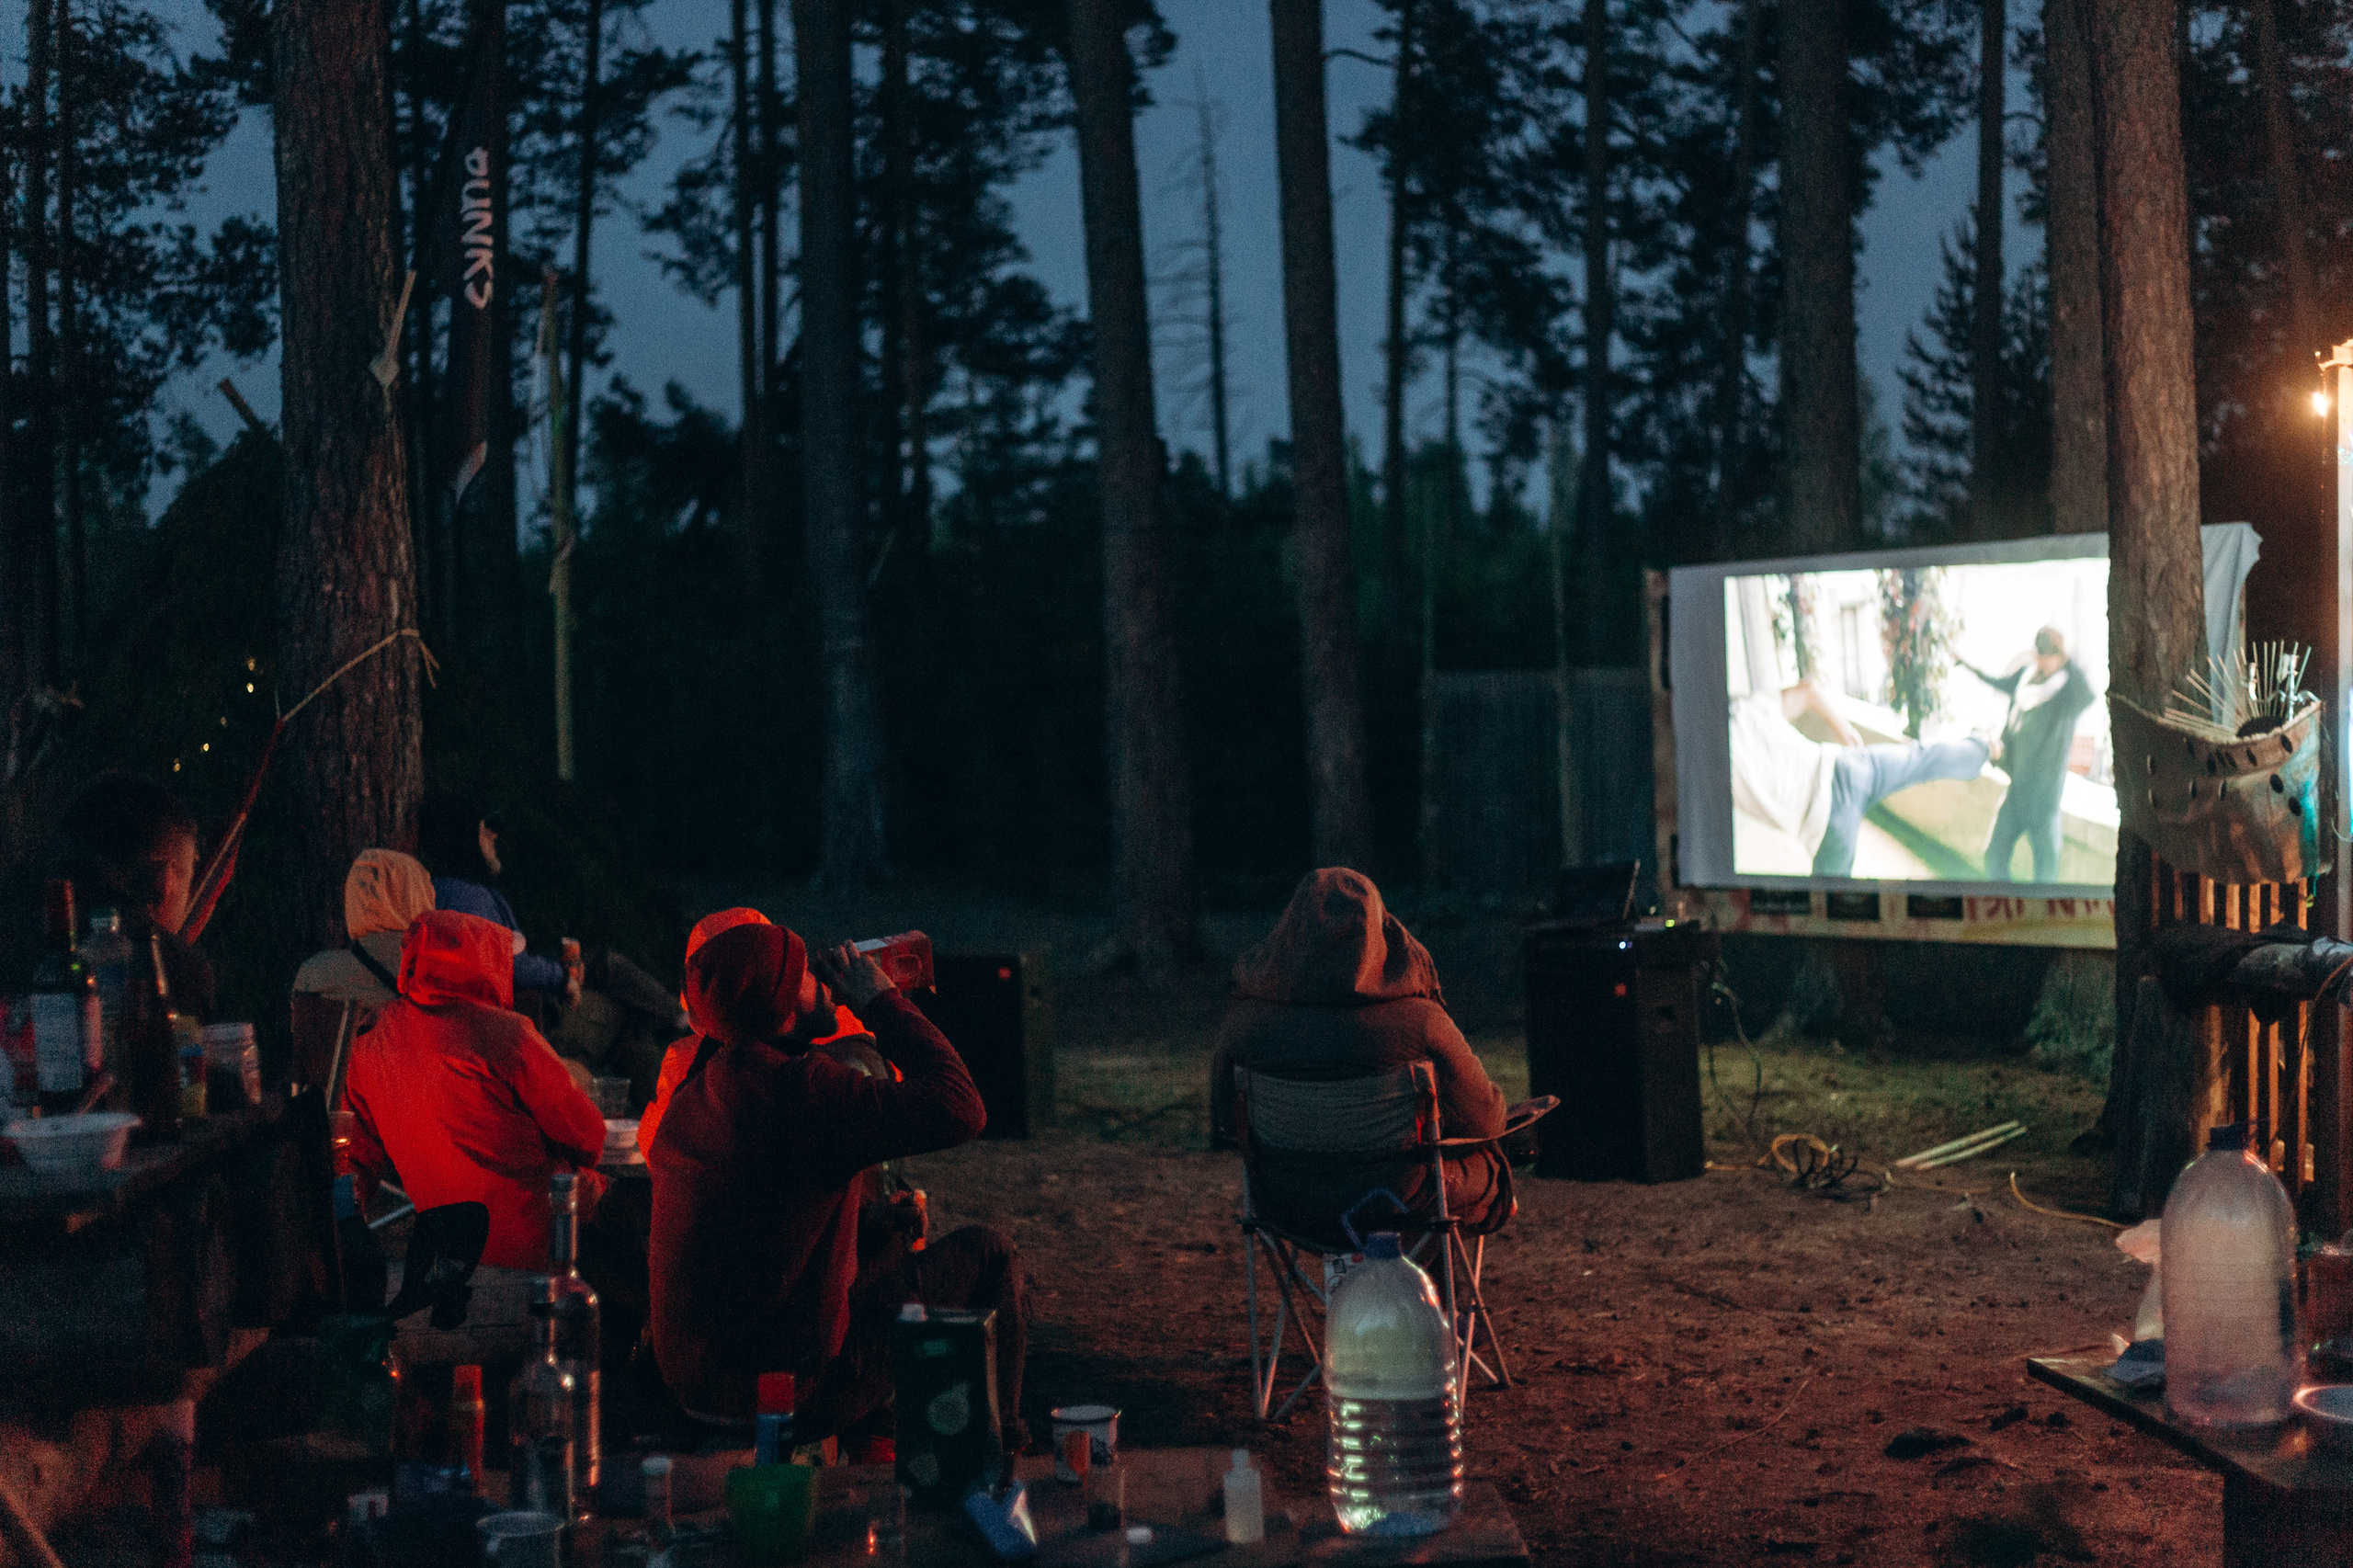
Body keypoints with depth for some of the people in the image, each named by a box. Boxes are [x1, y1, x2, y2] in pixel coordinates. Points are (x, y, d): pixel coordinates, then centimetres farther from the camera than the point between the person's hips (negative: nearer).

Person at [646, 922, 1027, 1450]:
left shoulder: (699, 1088, 5)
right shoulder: (798, 1090, -24)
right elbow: (959, 1108, -23)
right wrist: (881, 1002, -12)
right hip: (792, 1396, -9)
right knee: (988, 1256, 4)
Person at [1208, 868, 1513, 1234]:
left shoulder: (1245, 1021, -17)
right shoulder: (1418, 1021, -22)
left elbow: (1224, 1124, -1)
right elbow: (1482, 1118, -10)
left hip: (1287, 1199, 2)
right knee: (1485, 1164, 32)